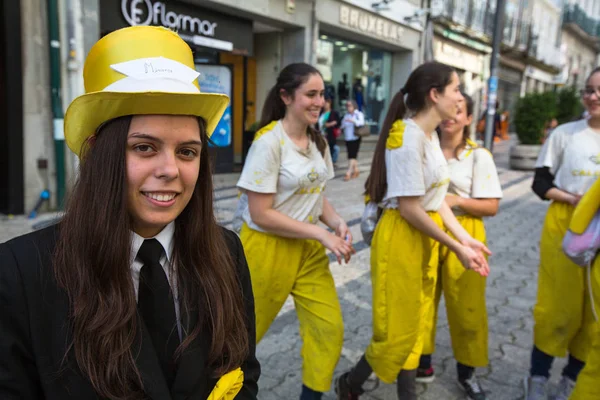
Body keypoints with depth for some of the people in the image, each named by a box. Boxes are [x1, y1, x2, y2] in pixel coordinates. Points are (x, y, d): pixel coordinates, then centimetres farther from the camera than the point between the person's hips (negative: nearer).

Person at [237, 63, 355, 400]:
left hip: (309, 249, 7)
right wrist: (322, 234, -21)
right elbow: (261, 214, -21)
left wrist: (337, 223, -9)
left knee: (330, 329, 6)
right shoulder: (269, 141, -19)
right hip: (268, 250, -6)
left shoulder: (318, 141, 4)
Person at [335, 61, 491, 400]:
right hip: (402, 239, -9)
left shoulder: (431, 134, 8)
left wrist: (465, 237, -2)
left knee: (416, 323, 19)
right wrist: (455, 247, -16)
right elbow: (410, 208, -23)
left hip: (427, 237, 9)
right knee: (399, 328, 4)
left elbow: (436, 198, 7)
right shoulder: (408, 137, -21)